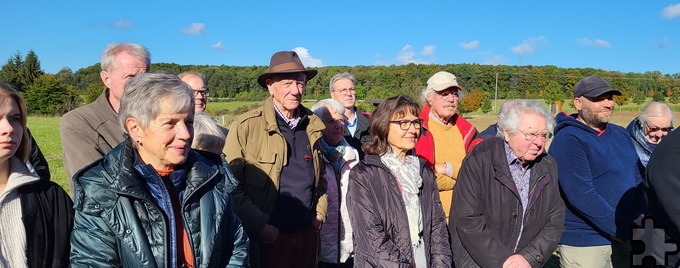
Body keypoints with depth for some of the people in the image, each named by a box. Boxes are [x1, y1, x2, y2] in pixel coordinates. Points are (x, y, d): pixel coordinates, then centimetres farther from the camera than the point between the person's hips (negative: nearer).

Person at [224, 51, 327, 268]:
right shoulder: (246, 126, -11)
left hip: (307, 233, 5)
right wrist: (260, 226, -14)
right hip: (267, 236, -5)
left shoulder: (313, 125, 6)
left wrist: (319, 212, 9)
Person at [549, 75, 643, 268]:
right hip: (583, 243, -7)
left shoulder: (621, 135, 9)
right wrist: (622, 229, -19)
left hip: (622, 238, 7)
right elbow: (581, 196, -22)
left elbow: (636, 180, 13)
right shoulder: (568, 140, -15)